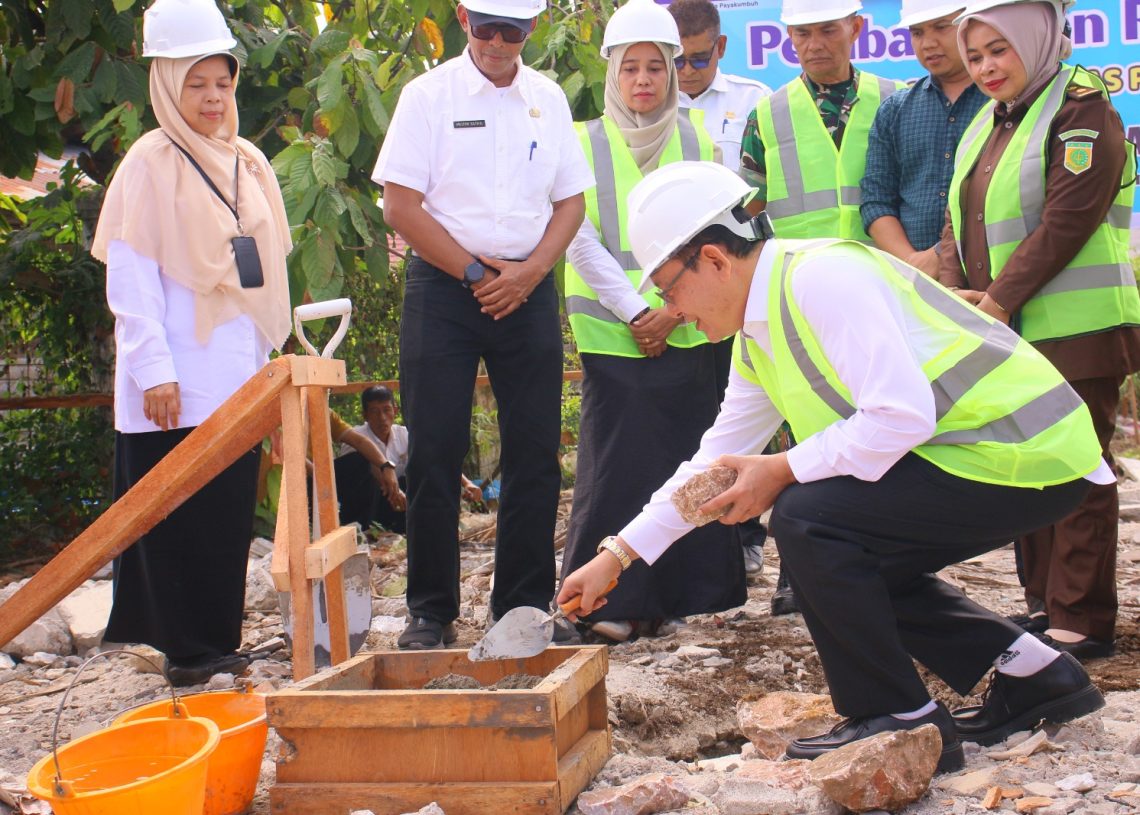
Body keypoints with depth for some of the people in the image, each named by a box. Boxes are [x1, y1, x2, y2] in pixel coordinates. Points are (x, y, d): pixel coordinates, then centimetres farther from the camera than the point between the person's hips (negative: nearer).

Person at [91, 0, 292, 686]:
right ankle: (187, 652, 7)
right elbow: (130, 277, -9)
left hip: (236, 372, 6)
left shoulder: (247, 162, 13)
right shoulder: (151, 162, -5)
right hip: (176, 381, -6)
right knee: (179, 516, -1)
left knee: (232, 514, 8)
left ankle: (221, 642, 19)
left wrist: (266, 357, 15)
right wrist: (154, 370, -15)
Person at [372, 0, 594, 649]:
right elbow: (400, 205, -6)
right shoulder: (429, 95, -1)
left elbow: (571, 200, 11)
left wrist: (530, 271, -6)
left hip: (527, 291, 3)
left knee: (535, 454, 3)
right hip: (444, 287, -3)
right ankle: (431, 610, 6)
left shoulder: (549, 99, 10)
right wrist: (474, 271, -9)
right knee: (436, 454, -3)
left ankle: (525, 605, 12)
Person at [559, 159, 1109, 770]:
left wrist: (782, 472, -15)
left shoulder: (822, 278, -19)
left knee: (807, 519, -18)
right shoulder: (757, 337, 13)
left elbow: (903, 416, -26)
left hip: (1029, 455, -10)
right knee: (847, 567, 17)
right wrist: (616, 556, 18)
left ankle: (899, 721, -5)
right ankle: (1033, 675, 20)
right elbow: (717, 460, 20)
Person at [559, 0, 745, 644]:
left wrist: (672, 310, -9)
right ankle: (614, 599, 2)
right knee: (618, 464, -4)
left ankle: (671, 597, 10)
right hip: (612, 334, -2)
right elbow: (583, 240, -3)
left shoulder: (697, 140, 9)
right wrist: (635, 312, -11)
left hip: (686, 332, 2)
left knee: (684, 462, 2)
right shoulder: (584, 144, 4)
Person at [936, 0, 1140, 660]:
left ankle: (1084, 622, 3)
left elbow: (1065, 223, -18)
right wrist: (956, 295, -3)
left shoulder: (1083, 112, -9)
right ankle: (1046, 605, 23)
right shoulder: (988, 126, 17)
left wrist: (1000, 301, -17)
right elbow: (960, 221, 15)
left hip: (1073, 331, -8)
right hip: (1004, 334, 8)